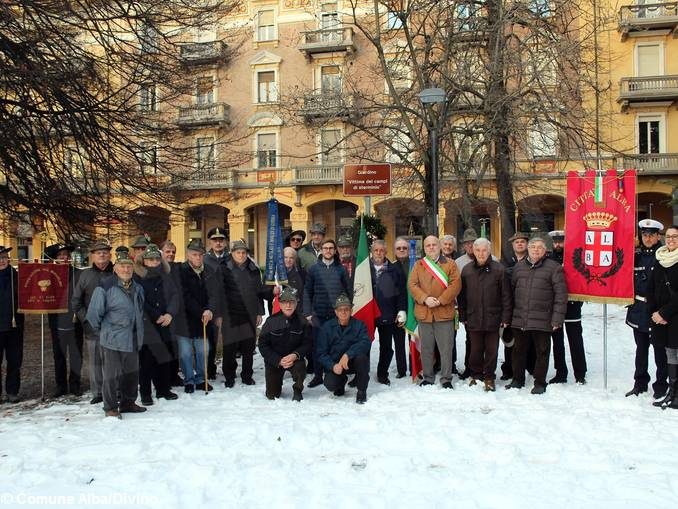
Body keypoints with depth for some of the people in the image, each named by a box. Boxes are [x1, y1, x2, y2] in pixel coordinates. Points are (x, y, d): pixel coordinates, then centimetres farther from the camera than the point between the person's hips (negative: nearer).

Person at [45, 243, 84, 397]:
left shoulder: (78, 274, -4)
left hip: (75, 322, -2)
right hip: (57, 322, 2)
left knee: (76, 356, 6)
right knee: (59, 356, 11)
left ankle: (75, 385, 18)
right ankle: (61, 386, 21)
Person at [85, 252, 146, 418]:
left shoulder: (137, 288, 11)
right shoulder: (105, 287, -12)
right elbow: (93, 314, -9)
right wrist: (101, 332, 0)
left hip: (133, 340, 7)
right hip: (113, 340, -7)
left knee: (132, 372, 15)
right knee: (112, 374, 1)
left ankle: (128, 402, 30)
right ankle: (110, 408, 14)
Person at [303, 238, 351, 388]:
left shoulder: (341, 269, 6)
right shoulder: (313, 269, 5)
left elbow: (347, 291, 8)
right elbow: (307, 292, 4)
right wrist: (308, 312, -2)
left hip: (337, 314, 0)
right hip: (318, 314, 0)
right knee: (317, 345, 3)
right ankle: (317, 375, 14)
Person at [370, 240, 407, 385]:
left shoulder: (393, 270, 3)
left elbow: (402, 292, 4)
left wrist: (402, 310, -2)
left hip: (387, 315, 1)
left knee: (387, 347, 11)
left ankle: (382, 374, 27)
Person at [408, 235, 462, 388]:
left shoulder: (450, 264, 5)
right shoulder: (418, 265, 10)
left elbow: (456, 284, -5)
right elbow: (412, 285, 1)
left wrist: (441, 300, -15)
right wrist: (425, 298, -14)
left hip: (444, 312, -2)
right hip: (423, 313, 2)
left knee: (446, 348, 3)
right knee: (426, 348, 11)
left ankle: (446, 379, 14)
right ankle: (428, 378, 23)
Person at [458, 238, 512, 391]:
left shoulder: (499, 269, -3)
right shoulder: (467, 270, 5)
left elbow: (506, 295, -3)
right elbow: (461, 296, 9)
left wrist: (506, 317, -6)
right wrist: (462, 316, 6)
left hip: (493, 318, -2)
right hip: (473, 319, 2)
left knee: (491, 350, 7)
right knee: (476, 350, 11)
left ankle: (489, 377, 20)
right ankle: (476, 376, 26)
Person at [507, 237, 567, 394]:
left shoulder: (554, 268, -4)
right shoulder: (519, 266, 10)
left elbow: (561, 295, -7)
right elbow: (511, 291, 14)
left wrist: (557, 318, -12)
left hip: (542, 321, -4)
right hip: (519, 320, 4)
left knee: (542, 352, 7)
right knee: (519, 350, 14)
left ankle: (540, 383, 21)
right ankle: (517, 380, 29)